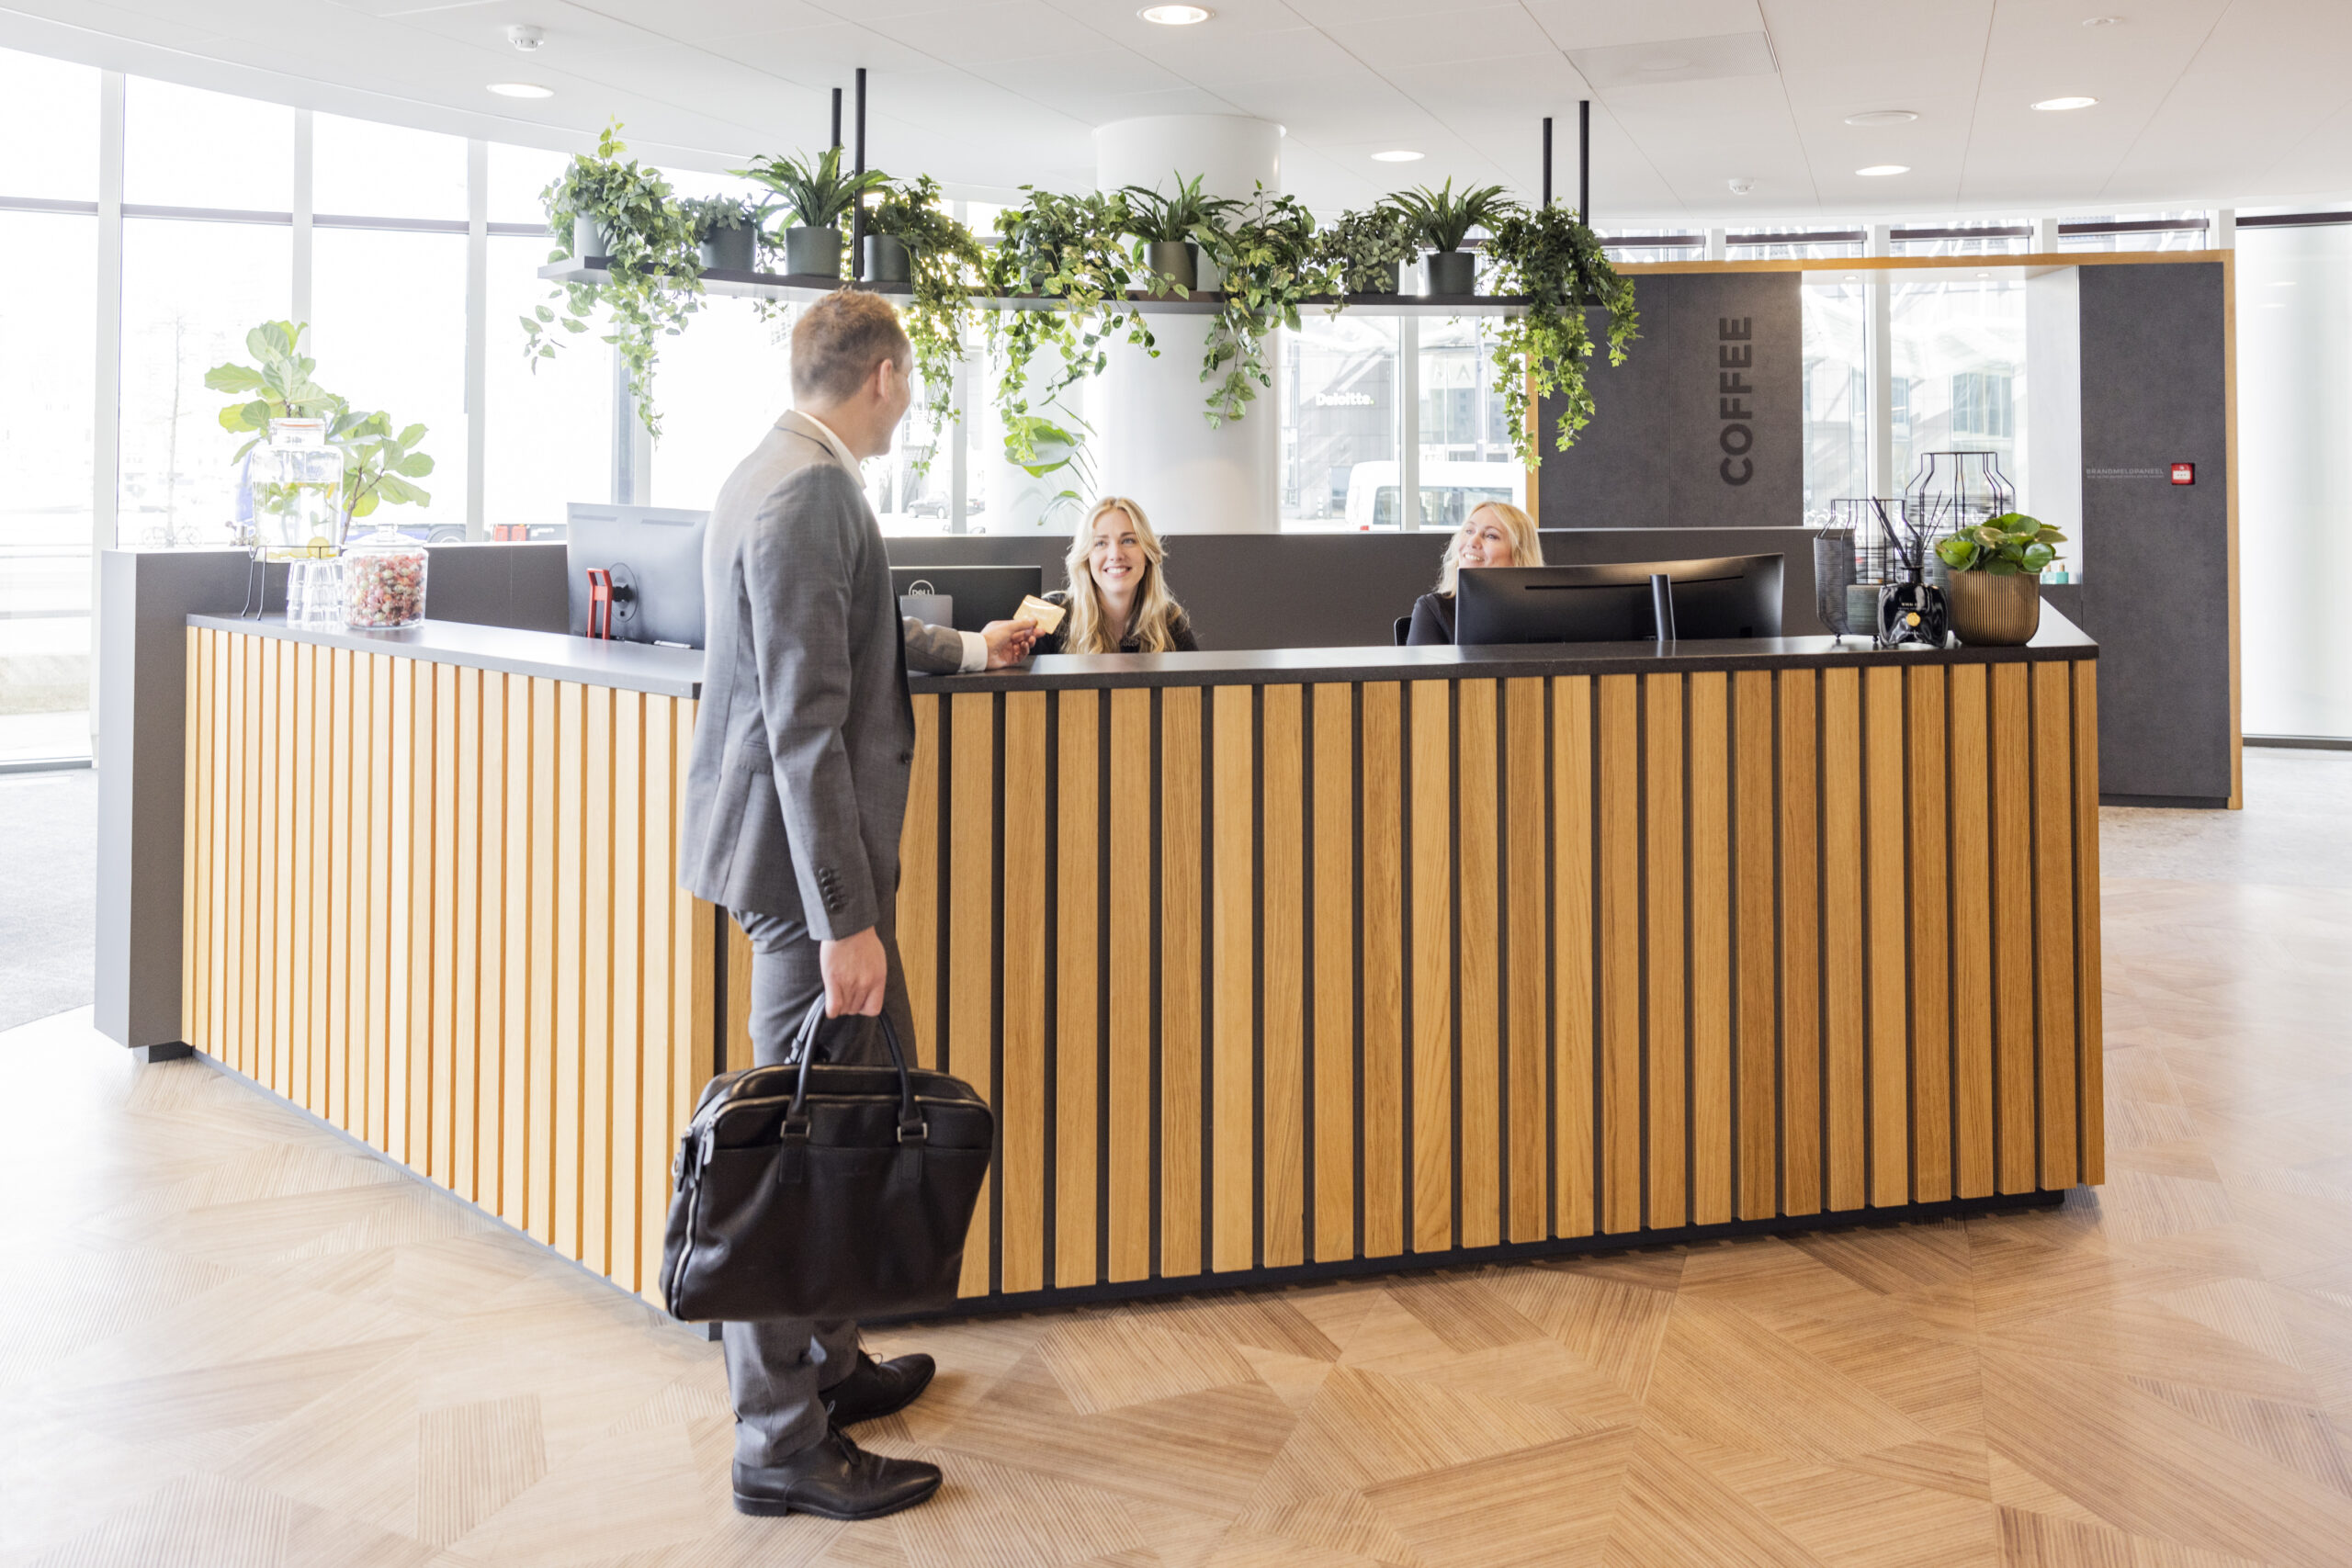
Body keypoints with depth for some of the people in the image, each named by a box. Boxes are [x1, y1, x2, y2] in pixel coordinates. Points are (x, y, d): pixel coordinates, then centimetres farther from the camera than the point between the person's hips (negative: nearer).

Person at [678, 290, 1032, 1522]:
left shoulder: (793, 475, 13)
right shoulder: (809, 495, -20)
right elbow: (806, 724, -25)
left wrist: (964, 650, 44)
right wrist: (844, 921, -25)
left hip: (816, 853, 11)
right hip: (808, 858, -11)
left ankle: (829, 1364, 35)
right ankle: (781, 1444, 11)